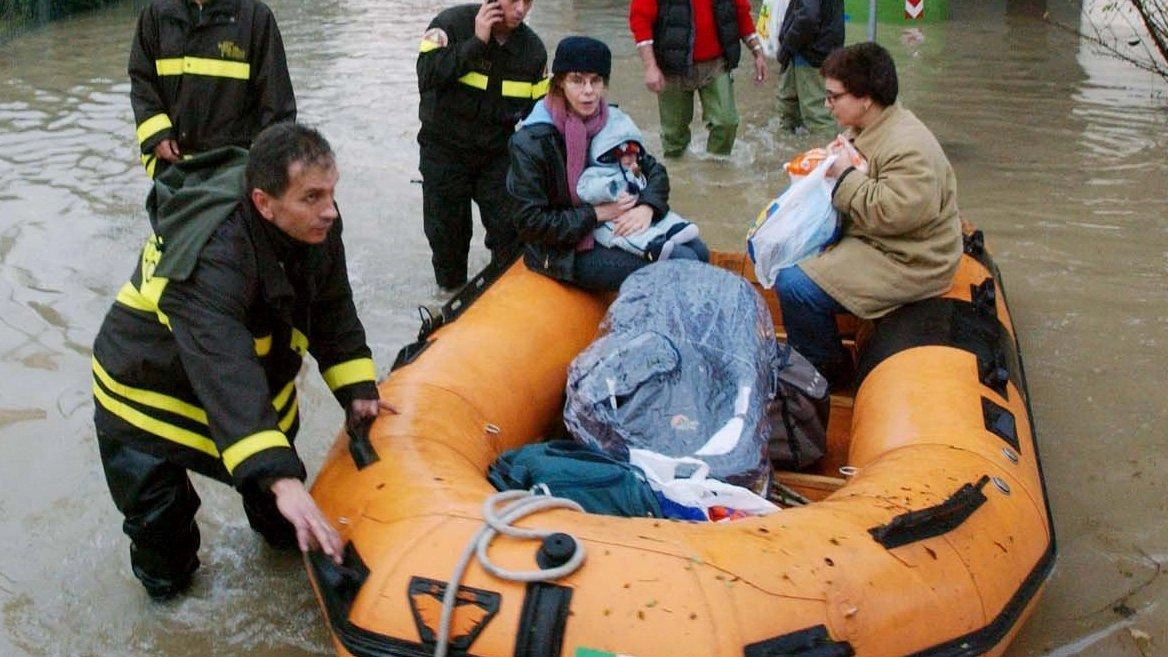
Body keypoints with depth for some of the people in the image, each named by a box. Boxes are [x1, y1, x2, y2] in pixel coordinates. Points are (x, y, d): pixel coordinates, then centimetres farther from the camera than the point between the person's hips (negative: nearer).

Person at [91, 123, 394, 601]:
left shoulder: (315, 222, -19)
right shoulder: (213, 256, -42)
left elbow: (332, 309, -4)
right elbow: (224, 372, -51)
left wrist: (356, 389, -13)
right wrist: (280, 479, -59)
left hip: (257, 378, 6)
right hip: (148, 393, -6)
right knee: (159, 521, -4)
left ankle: (284, 535, 52)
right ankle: (164, 573, 30)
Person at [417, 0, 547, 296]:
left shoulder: (534, 48, -3)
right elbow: (428, 76, -28)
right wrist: (476, 42, -28)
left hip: (497, 152, 2)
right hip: (444, 150, -2)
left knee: (508, 226, -1)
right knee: (445, 227, 8)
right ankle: (450, 287, 31)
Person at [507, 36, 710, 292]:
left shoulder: (610, 121, 2)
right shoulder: (531, 142, -17)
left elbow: (653, 169, 7)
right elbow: (530, 223, -17)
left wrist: (647, 207, -15)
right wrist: (597, 214, -20)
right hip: (563, 251, -7)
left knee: (697, 252, -2)